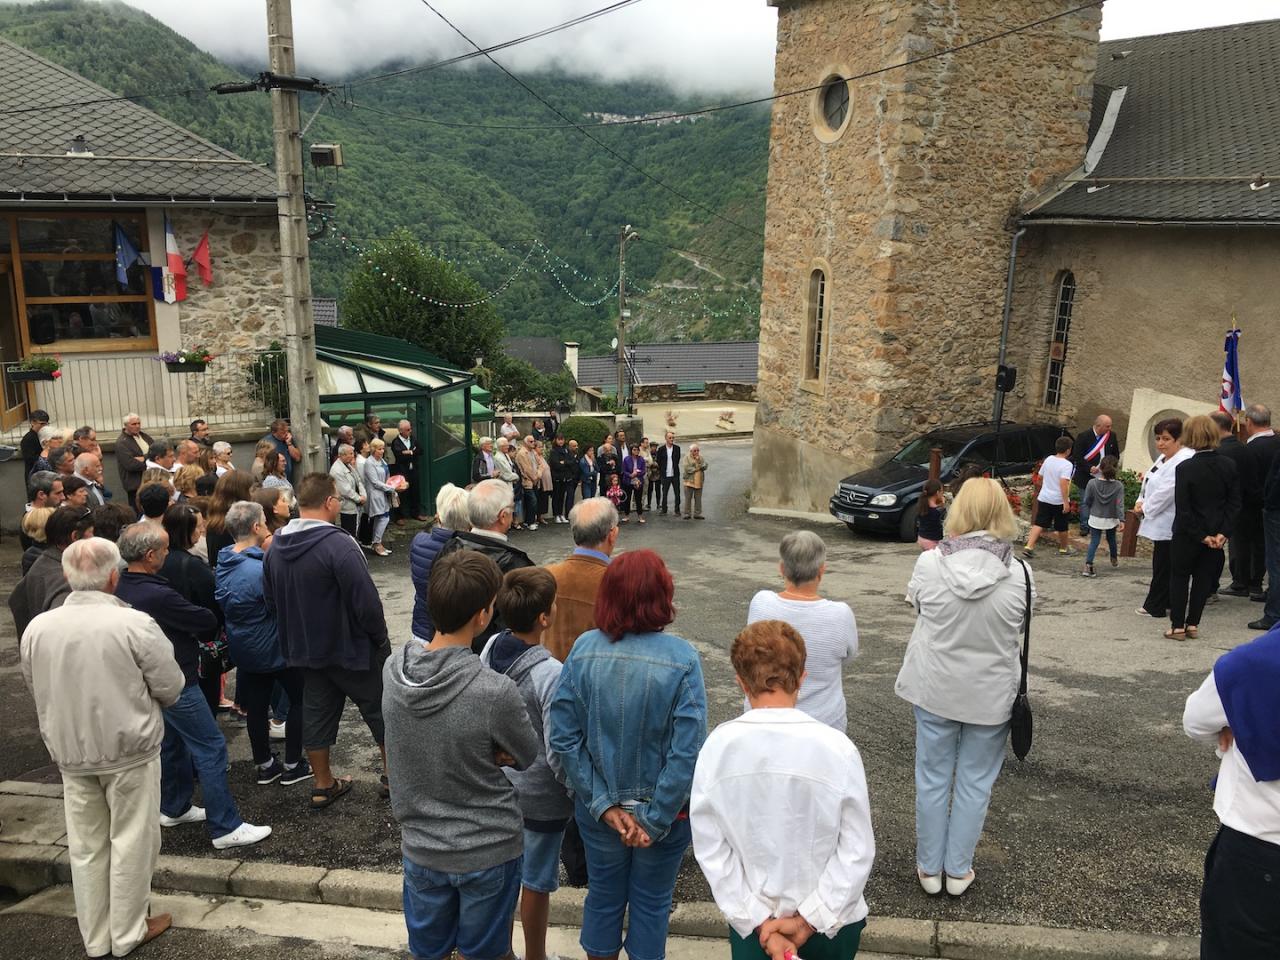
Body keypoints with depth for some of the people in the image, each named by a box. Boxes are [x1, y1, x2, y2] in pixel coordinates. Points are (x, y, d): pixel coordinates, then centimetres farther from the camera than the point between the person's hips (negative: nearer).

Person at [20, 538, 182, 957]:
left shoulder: (36, 629, -5)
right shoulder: (134, 624, -19)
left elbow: (37, 692, 8)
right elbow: (171, 688, -12)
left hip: (71, 754, 4)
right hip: (130, 750, -4)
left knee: (86, 847, 16)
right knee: (130, 842, 11)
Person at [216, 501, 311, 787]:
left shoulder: (224, 564, -3)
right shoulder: (260, 569, -29)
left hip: (243, 648, 8)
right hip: (274, 648, -7)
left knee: (256, 705, 17)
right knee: (300, 699, 11)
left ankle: (264, 765, 29)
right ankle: (292, 765, 17)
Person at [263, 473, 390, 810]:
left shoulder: (276, 546, -1)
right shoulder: (338, 544, -25)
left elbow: (270, 600, 10)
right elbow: (366, 601, -24)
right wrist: (380, 638, -9)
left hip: (304, 648, 7)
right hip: (351, 648, -7)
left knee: (317, 713, 16)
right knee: (381, 709, 11)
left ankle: (323, 785, 27)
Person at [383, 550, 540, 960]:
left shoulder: (393, 669, -14)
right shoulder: (496, 692, -30)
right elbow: (529, 758, -11)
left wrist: (489, 753, -10)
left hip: (420, 847, 4)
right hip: (488, 852, -4)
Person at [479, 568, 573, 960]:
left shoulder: (490, 649, -11)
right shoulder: (551, 674, -30)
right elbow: (558, 752, -23)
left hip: (497, 784, 6)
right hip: (540, 796, -6)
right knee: (536, 881, 15)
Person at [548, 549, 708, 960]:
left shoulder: (584, 650, -15)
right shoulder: (682, 658, -22)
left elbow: (563, 735, -13)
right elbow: (687, 752, -22)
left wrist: (604, 804, -9)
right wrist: (654, 821, -13)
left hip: (598, 807, 2)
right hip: (664, 807, -2)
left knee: (604, 895, 24)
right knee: (651, 903, 20)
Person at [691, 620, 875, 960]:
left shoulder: (717, 746, -16)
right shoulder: (837, 748, -19)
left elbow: (710, 849, -12)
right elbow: (857, 850, -15)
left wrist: (758, 920, -8)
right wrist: (811, 919, -9)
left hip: (750, 920, 0)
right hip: (831, 919, 0)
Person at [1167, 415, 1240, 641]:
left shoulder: (1186, 468, -16)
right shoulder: (1229, 466, -3)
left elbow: (1182, 509, -17)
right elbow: (1234, 504, -3)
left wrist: (1201, 535, -10)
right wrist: (1222, 533, -6)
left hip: (1188, 535, -4)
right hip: (1217, 534, 4)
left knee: (1179, 577, 9)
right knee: (1204, 579, 13)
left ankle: (1177, 626, 9)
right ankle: (1193, 624, 15)